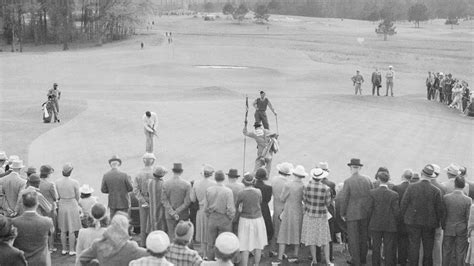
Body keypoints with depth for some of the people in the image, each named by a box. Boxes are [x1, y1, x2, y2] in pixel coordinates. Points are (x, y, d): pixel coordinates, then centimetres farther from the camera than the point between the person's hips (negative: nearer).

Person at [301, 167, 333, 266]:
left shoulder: (307, 187, -14)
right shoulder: (326, 189, -16)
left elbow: (304, 200, 1)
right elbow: (328, 203, -7)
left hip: (309, 214, 1)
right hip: (322, 215, 0)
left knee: (311, 237, 11)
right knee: (325, 238, 12)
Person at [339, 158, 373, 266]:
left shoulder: (348, 181, -13)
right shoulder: (367, 179, 0)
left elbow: (344, 199, -12)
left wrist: (343, 213, -2)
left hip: (352, 214, -5)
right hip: (365, 213, 5)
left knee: (353, 238, 4)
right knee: (364, 236, 17)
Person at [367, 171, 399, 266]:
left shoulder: (372, 192, -8)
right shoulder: (394, 194, -10)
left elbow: (369, 209, -6)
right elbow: (396, 211, -7)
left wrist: (370, 221, 9)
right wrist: (394, 221, 10)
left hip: (375, 225, 1)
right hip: (390, 226, -1)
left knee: (376, 248, 10)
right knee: (389, 249, 6)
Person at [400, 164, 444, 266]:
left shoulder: (411, 187, -9)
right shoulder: (436, 191, -8)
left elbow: (403, 204, -6)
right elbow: (440, 209, -3)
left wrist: (404, 217, 8)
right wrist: (437, 221, 11)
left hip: (413, 222, 0)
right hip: (430, 223, 0)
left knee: (413, 246, 6)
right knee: (428, 248, 12)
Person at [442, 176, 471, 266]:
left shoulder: (446, 197, -9)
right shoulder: (468, 200, -12)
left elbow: (442, 215, -3)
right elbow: (468, 218, -8)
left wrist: (443, 226, 11)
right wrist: (468, 231, 5)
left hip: (448, 229, 1)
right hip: (462, 229, -1)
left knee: (447, 252, 10)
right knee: (460, 253, 8)